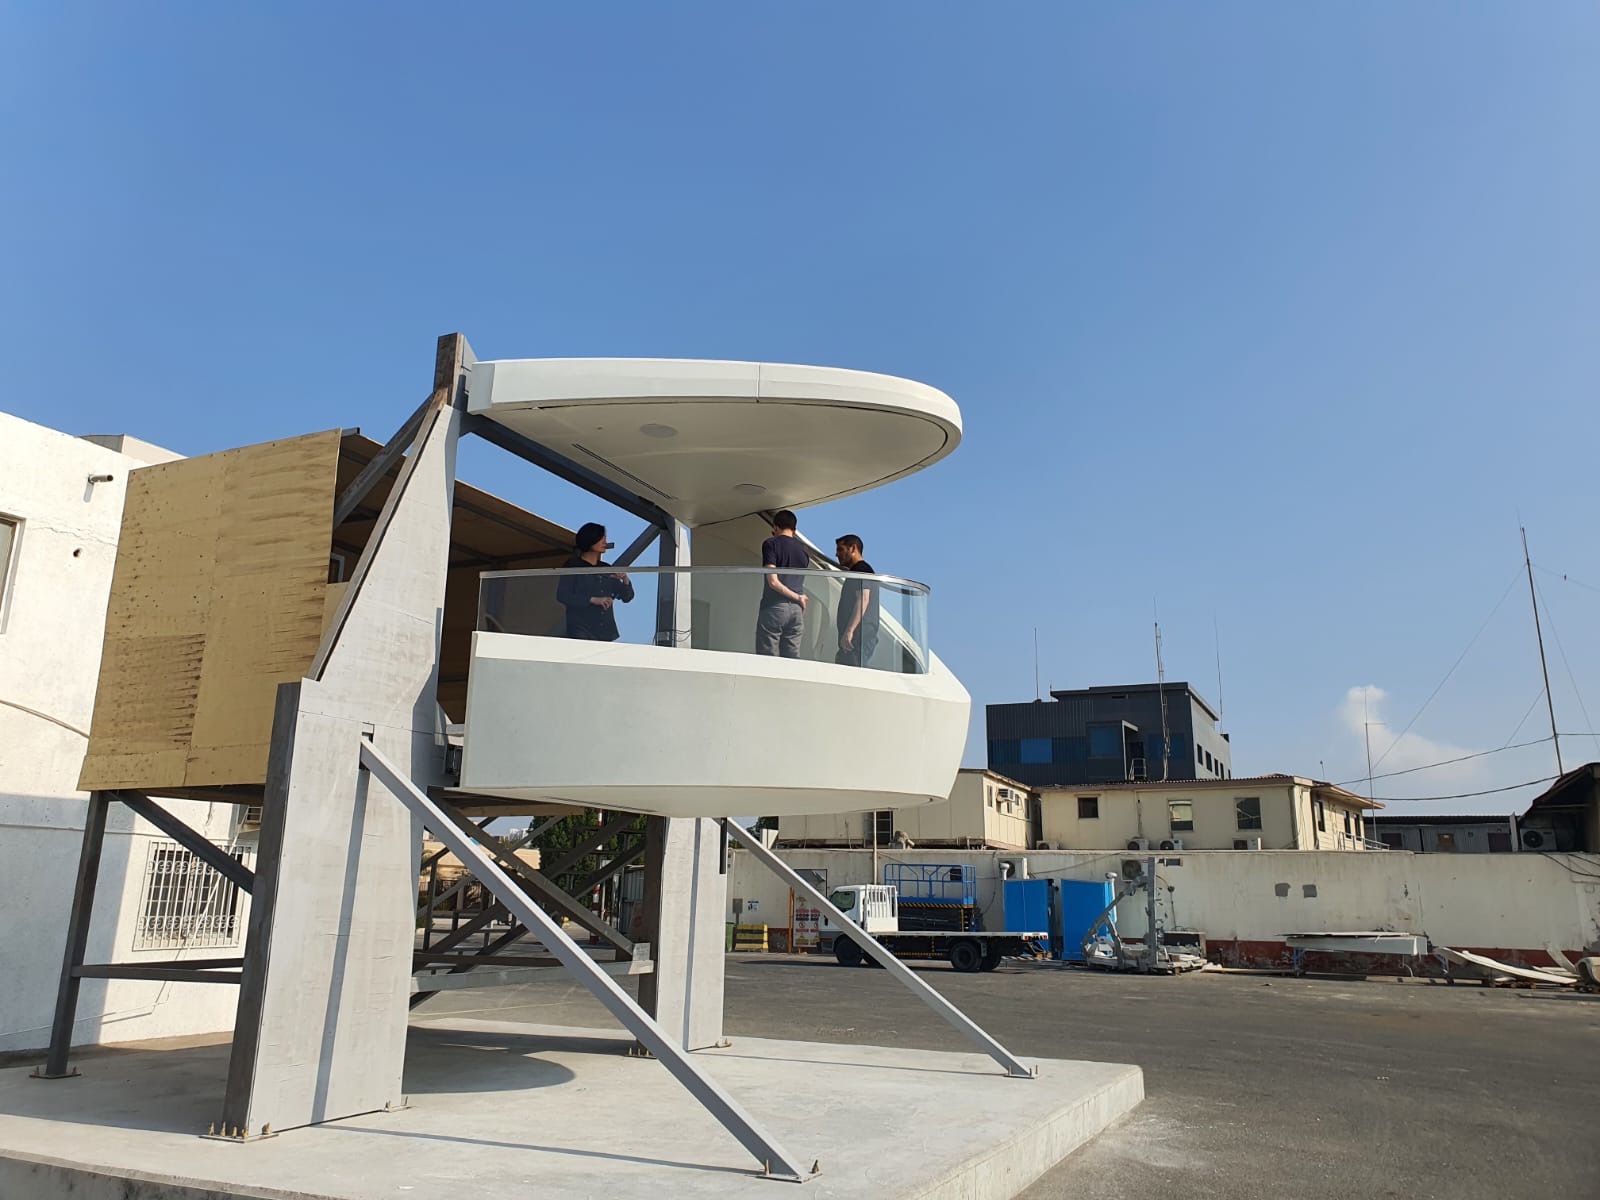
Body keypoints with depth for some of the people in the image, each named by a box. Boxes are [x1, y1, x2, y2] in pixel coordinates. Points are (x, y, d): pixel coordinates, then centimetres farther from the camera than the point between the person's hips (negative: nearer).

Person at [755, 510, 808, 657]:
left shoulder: (771, 544, -3)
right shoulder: (803, 549, 15)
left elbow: (773, 581, -11)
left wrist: (798, 598, -4)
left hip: (774, 608, -5)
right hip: (796, 610, 5)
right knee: (792, 660, 5)